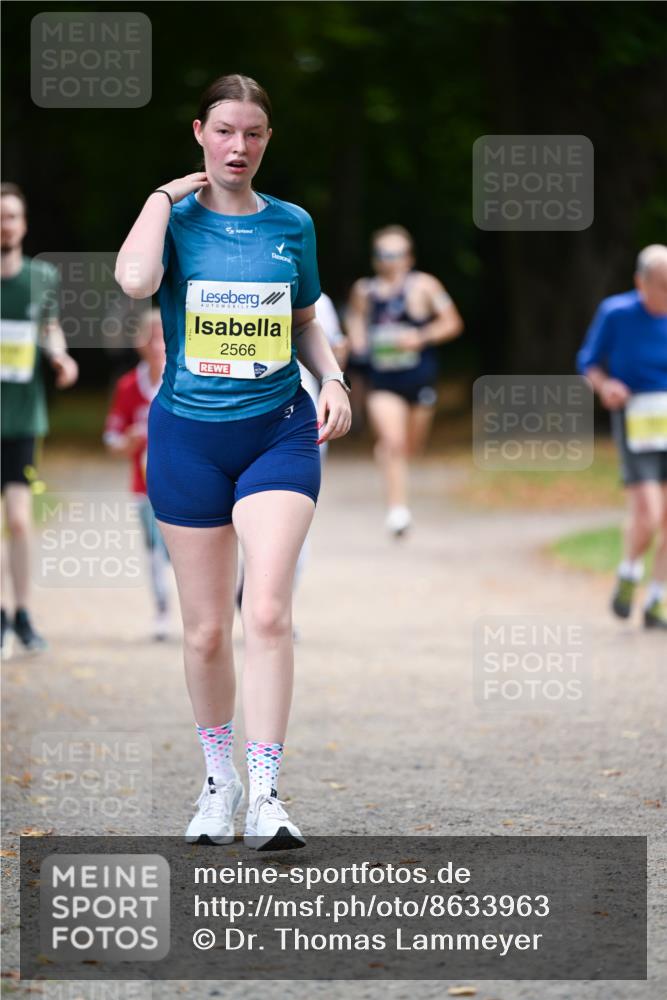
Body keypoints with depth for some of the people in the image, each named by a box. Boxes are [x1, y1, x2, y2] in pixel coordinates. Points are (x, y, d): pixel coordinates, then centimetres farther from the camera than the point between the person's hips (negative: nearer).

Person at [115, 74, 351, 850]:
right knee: (206, 628, 5)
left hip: (279, 431, 1)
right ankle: (218, 778, 24)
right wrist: (167, 195, -14)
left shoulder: (292, 225, 6)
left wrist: (332, 379, 3)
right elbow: (134, 280, -25)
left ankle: (265, 794, -14)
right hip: (187, 436, -1)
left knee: (267, 612, -16)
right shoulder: (175, 218, -2)